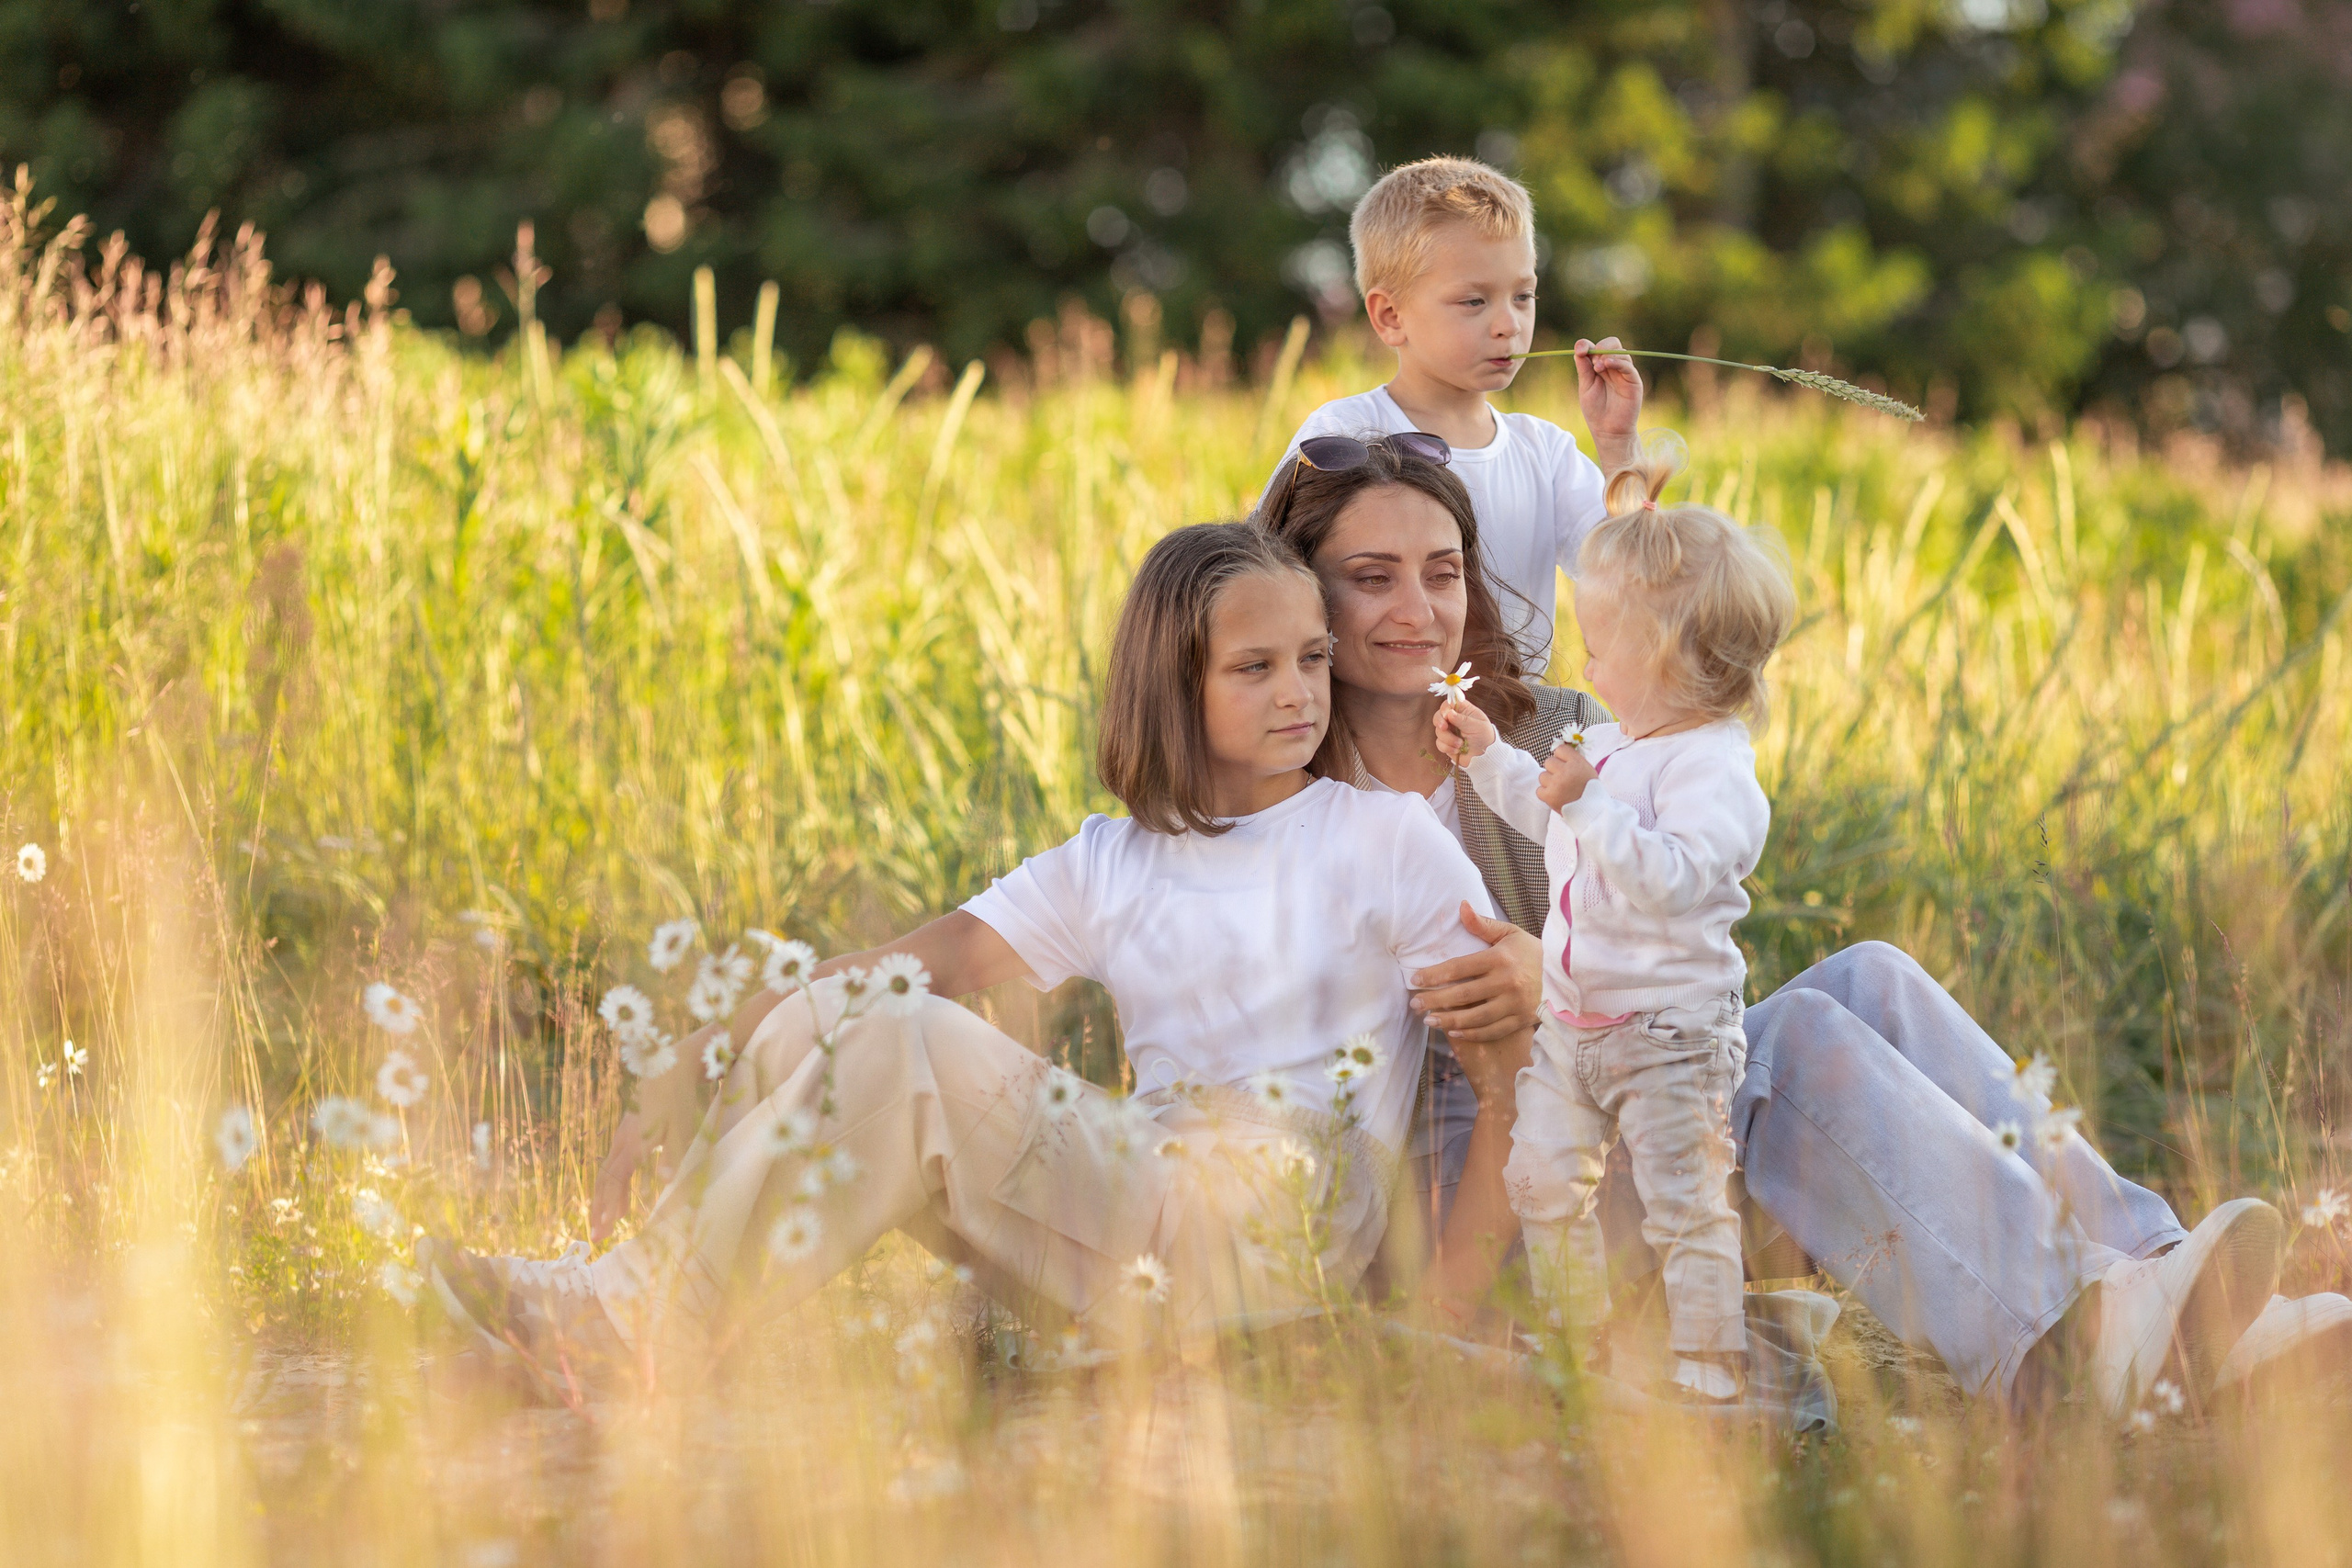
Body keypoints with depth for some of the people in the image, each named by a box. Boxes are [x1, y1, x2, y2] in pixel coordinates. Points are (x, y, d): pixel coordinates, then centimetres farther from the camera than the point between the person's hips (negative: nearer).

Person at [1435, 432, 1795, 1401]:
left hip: (1670, 1032, -9)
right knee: (1540, 1175, 12)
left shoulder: (1712, 767, -21)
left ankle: (1708, 1368, 5)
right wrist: (1491, 757, 23)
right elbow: (1553, 819, 28)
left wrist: (1587, 803, -38)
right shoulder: (1611, 746, 9)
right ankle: (1580, 1343, 26)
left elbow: (1669, 877, -35)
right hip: (1574, 1022, 9)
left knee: (1685, 1203, -3)